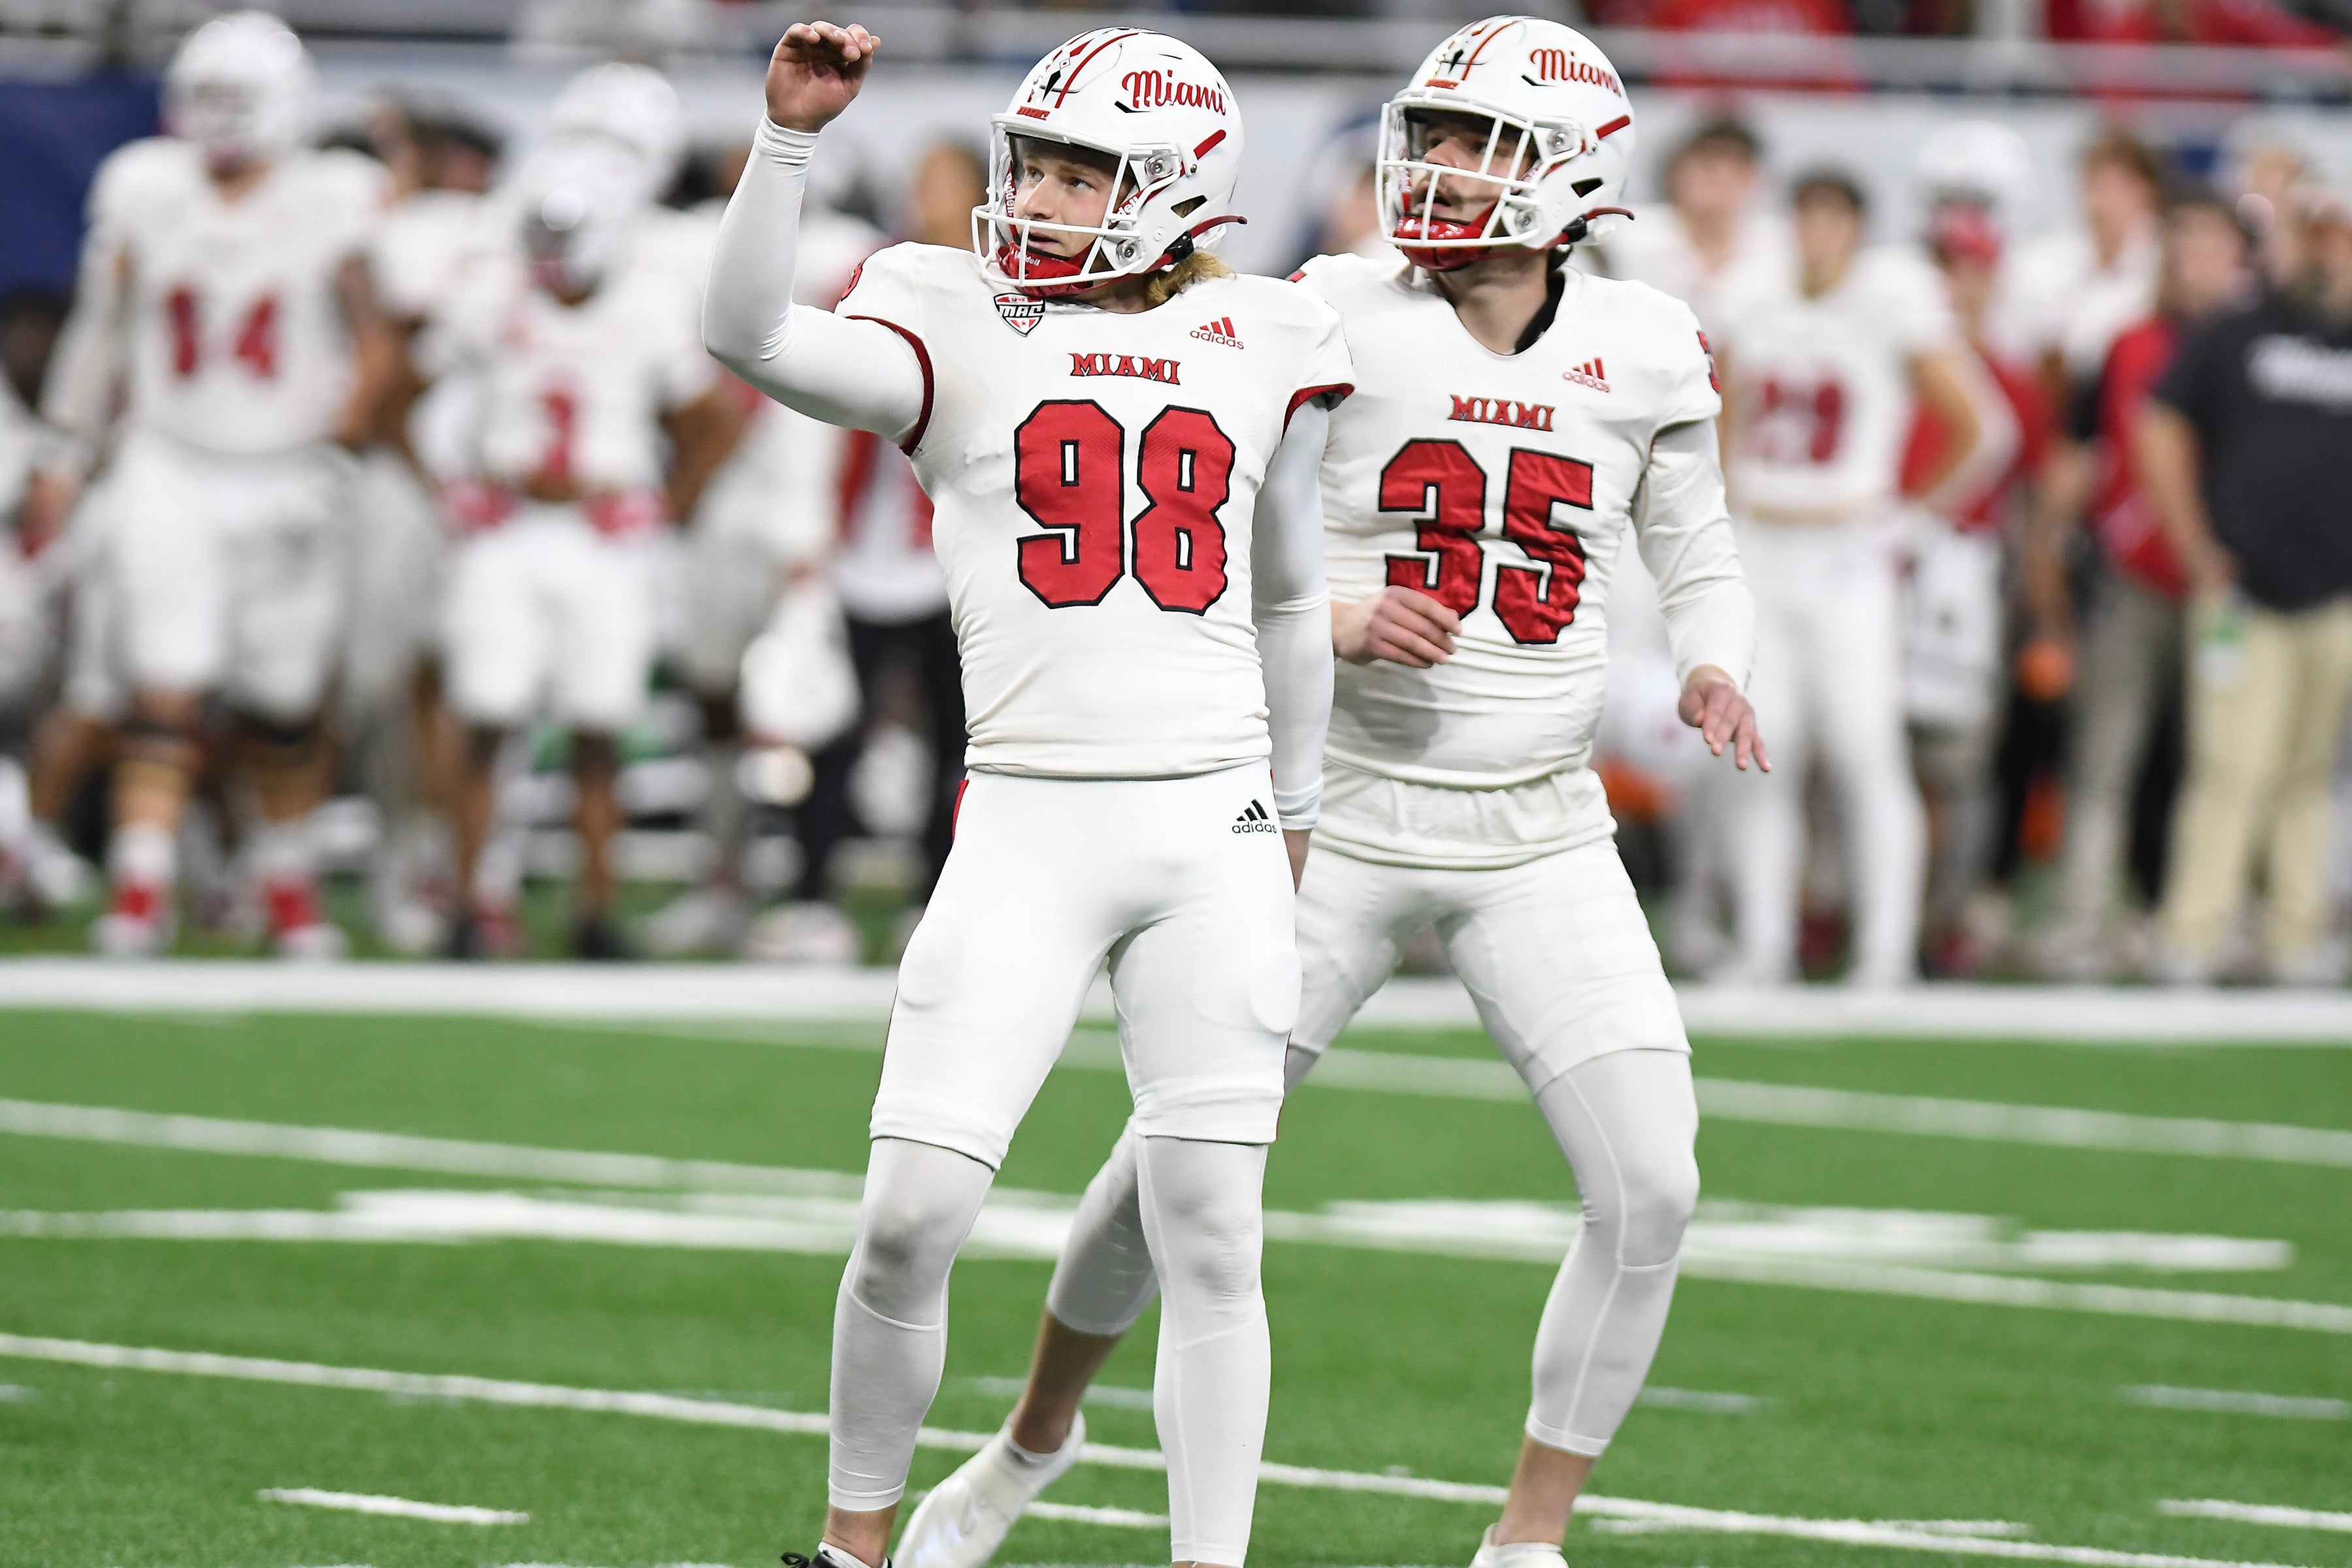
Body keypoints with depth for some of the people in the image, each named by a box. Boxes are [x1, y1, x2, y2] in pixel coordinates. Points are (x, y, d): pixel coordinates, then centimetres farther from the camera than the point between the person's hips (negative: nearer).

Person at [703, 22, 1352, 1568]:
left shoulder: (1260, 343, 10)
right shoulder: (959, 329, 3)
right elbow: (749, 334, -14)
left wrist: (1299, 814, 29)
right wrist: (792, 138, -24)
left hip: (1214, 825, 2)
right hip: (1029, 816, -2)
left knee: (1213, 1237, 0)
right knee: (913, 1218, -8)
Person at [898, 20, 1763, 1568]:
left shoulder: (1644, 351, 1)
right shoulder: (1337, 321, -7)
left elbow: (1701, 567, 13)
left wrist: (1715, 669, -8)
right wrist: (1330, 620, -20)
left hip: (1539, 836, 2)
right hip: (1345, 808, -2)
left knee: (1650, 1184, -12)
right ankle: (1037, 1437, 31)